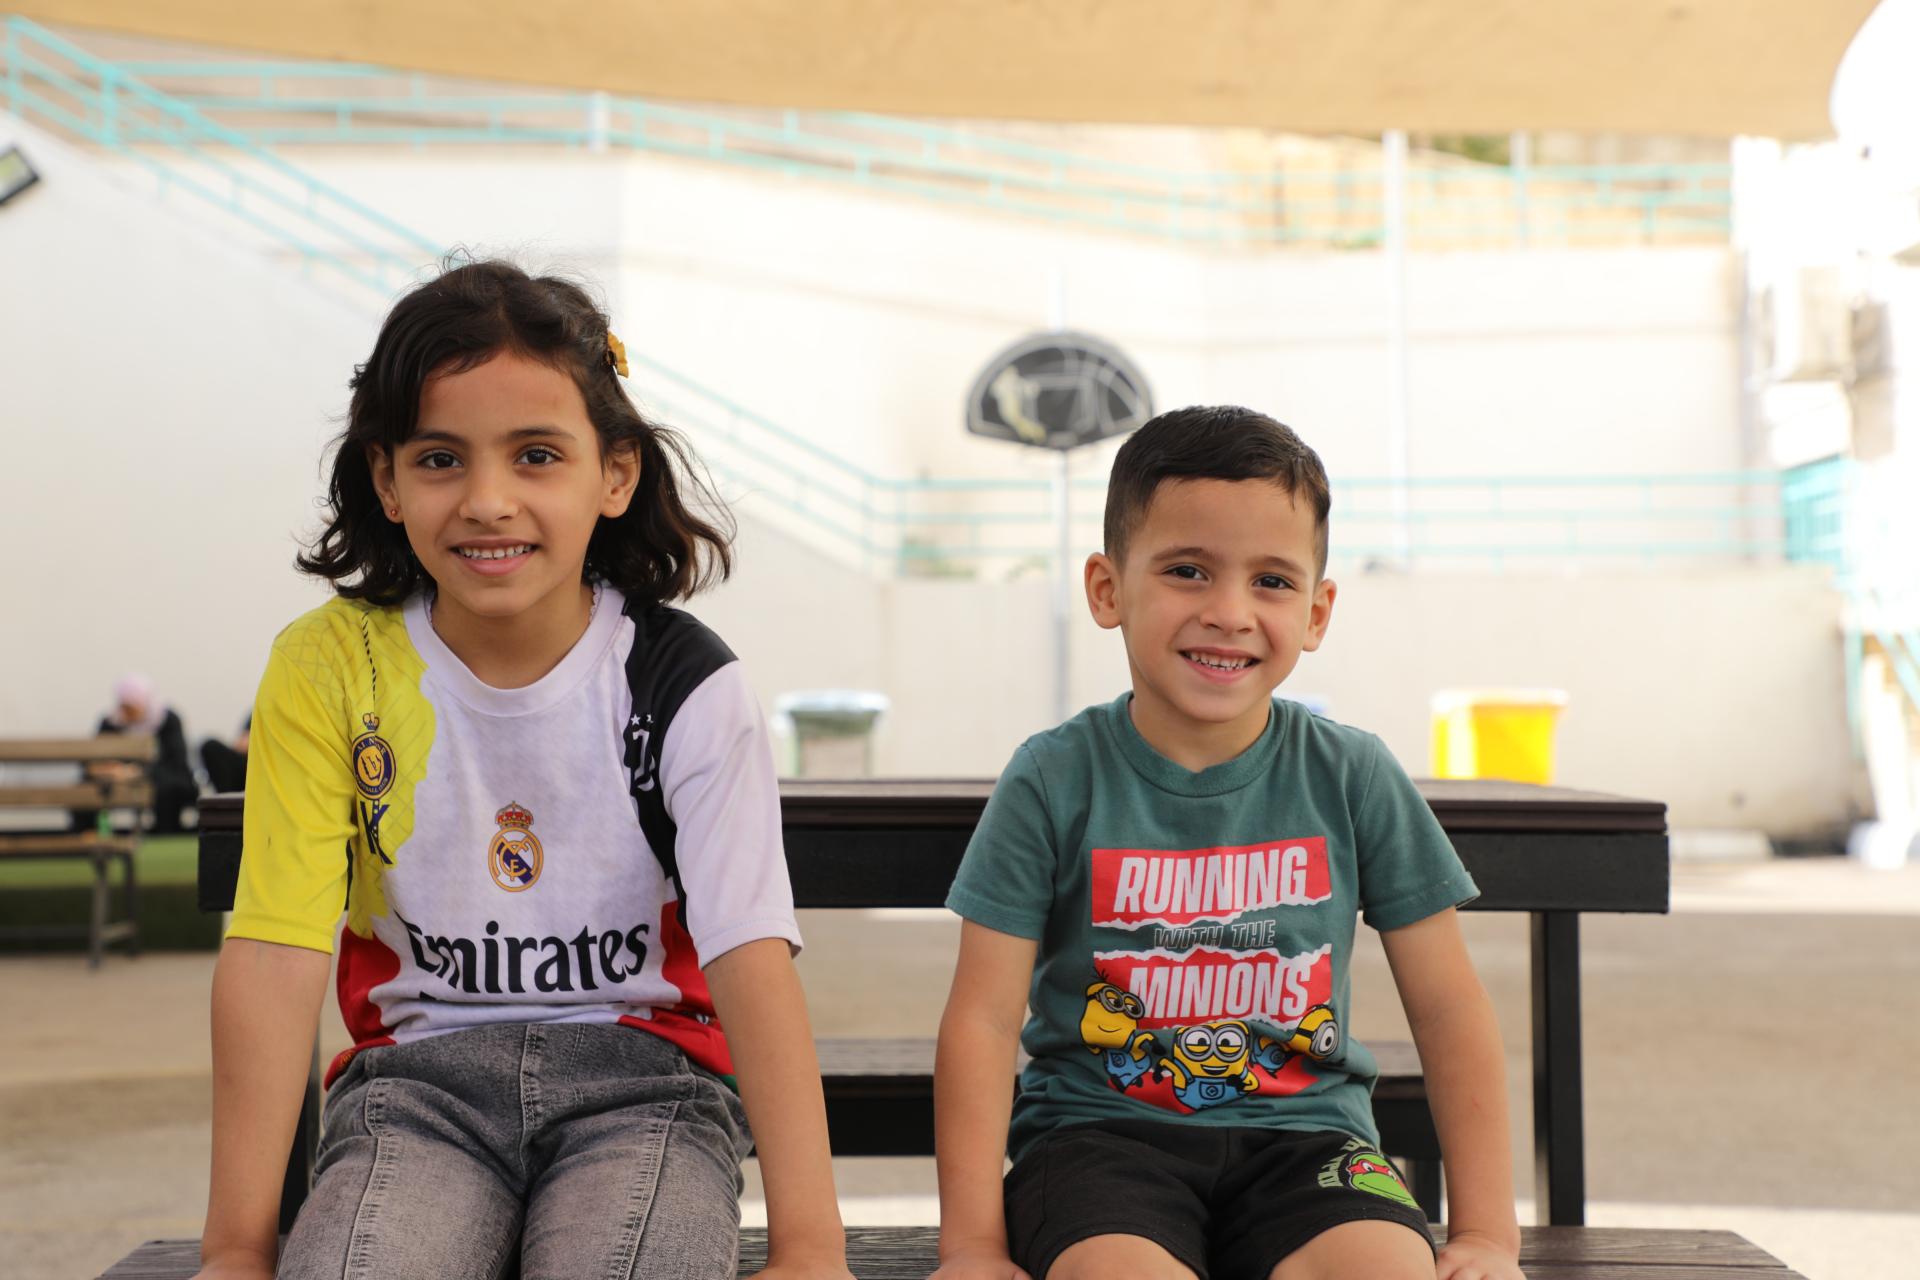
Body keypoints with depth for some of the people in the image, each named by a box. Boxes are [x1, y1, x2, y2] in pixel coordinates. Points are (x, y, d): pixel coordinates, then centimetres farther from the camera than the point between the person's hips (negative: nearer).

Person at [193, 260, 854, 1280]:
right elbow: (275, 953, -8)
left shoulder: (681, 684, -6)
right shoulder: (329, 668, -4)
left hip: (640, 1065, 0)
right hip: (419, 1067, 0)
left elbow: (752, 960, -15)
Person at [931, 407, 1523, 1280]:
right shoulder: (1056, 781, -4)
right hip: (1100, 1130, -2)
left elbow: (1448, 1009, 6)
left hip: (1301, 1128, 2)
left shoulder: (1353, 779, 1)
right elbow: (982, 1020, -4)